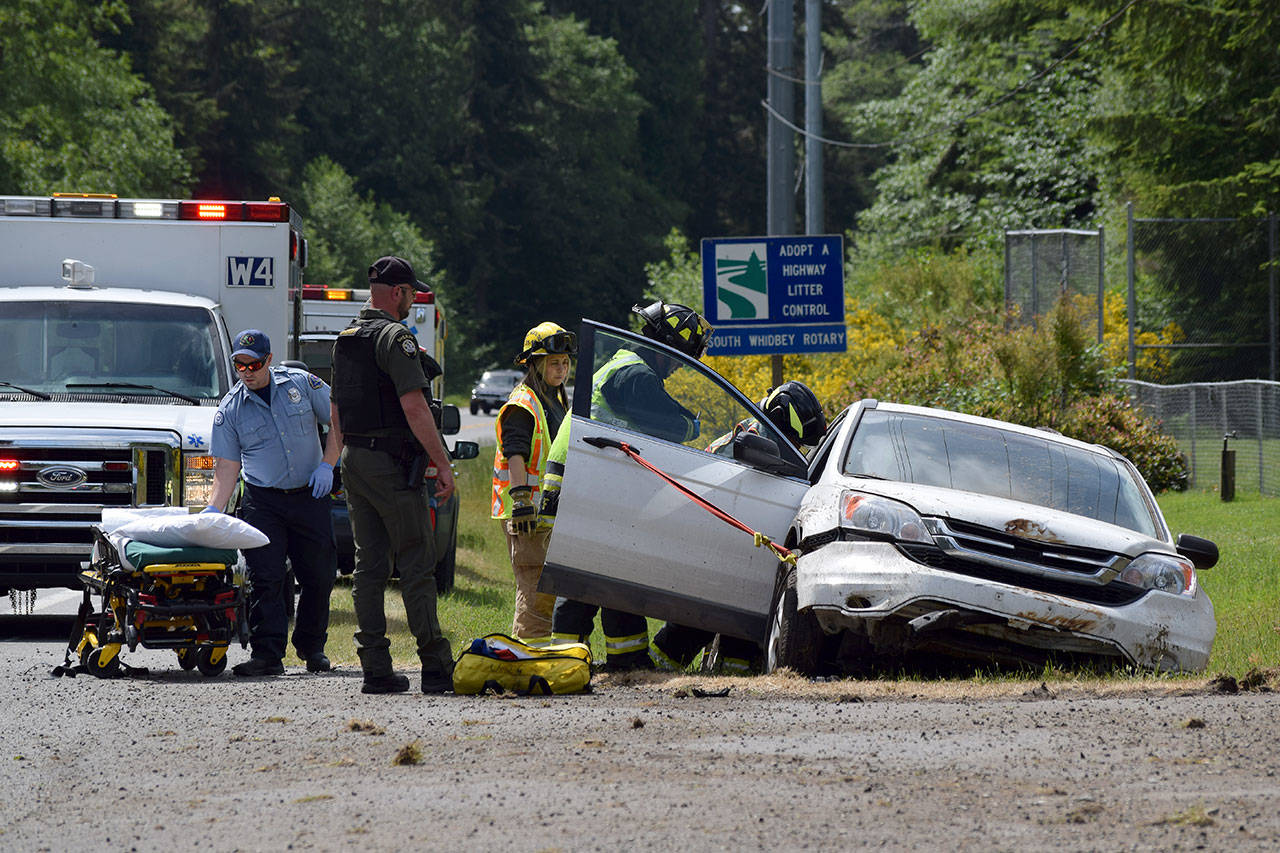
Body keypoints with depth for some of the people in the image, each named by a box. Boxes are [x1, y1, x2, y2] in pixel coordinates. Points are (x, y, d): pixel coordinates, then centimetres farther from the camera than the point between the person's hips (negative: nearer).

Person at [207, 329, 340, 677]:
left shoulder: (302, 384, 1)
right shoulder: (229, 410, 2)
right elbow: (227, 466, 1)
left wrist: (327, 464, -6)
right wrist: (213, 509, -11)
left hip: (310, 496, 1)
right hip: (262, 501, -1)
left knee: (319, 576, 4)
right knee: (264, 578, -12)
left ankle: (311, 647, 21)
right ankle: (267, 654, -13)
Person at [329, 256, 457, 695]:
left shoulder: (346, 339, 15)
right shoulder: (394, 337, -13)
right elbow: (413, 407, -20)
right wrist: (443, 464, -18)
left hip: (355, 461, 8)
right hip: (393, 461, -8)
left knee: (369, 565, 7)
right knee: (417, 564, -5)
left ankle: (375, 668, 4)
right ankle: (435, 667, -7)